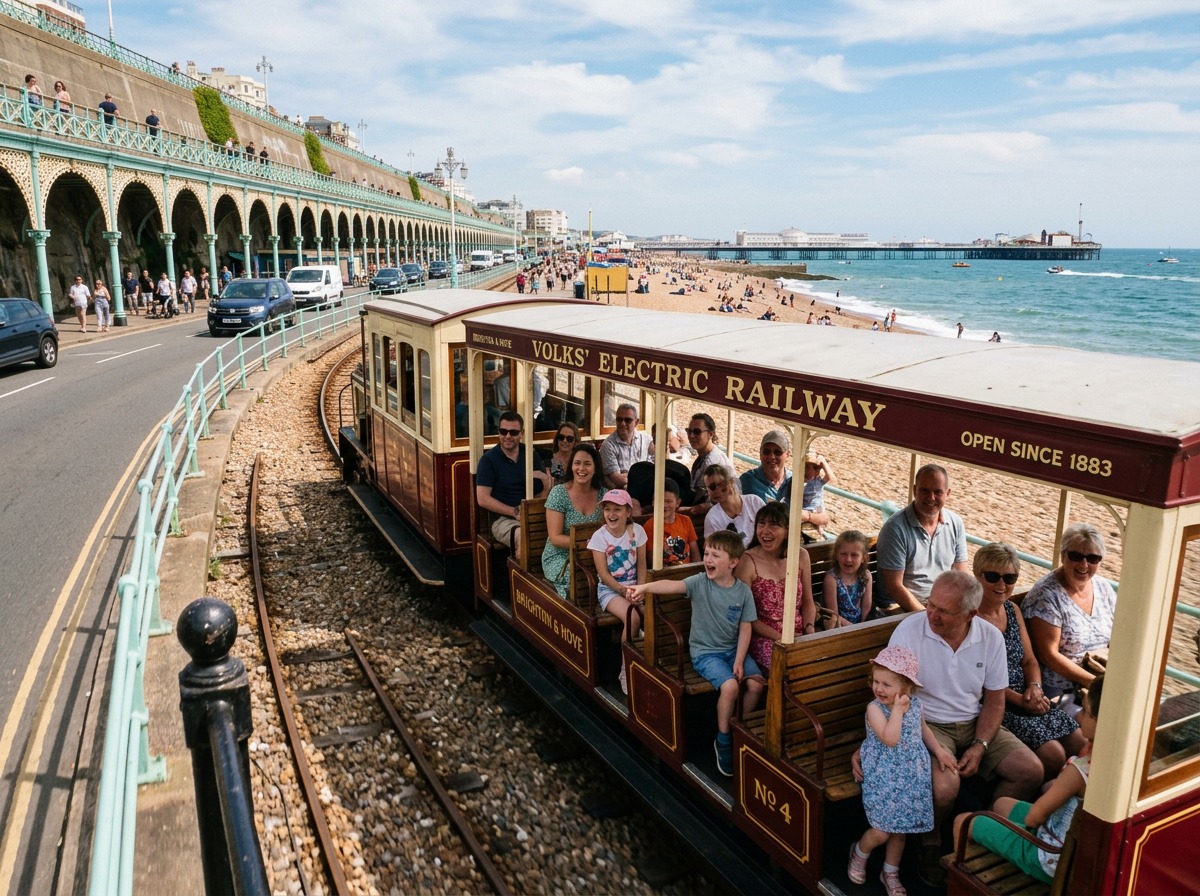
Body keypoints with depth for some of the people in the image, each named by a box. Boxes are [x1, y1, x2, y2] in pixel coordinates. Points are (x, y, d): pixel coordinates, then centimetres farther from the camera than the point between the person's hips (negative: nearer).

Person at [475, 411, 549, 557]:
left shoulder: (531, 455, 13)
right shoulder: (489, 459, 1)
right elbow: (483, 499, -6)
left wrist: (544, 477, -8)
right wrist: (515, 511, -11)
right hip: (502, 519, -4)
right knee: (523, 535, -36)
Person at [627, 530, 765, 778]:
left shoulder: (743, 591, -3)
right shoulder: (700, 582, -12)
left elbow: (745, 629, -2)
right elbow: (671, 585, -30)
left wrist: (739, 661, -12)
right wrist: (645, 587, -48)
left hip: (734, 649, 3)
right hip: (705, 652, -3)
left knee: (756, 684, -17)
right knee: (729, 686, -25)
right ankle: (723, 742, -2)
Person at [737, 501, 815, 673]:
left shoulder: (801, 556, 4)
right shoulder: (748, 562, -10)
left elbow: (807, 602, 13)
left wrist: (810, 630, -5)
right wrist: (781, 638, -13)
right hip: (764, 638, -5)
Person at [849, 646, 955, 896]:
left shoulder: (915, 703, 0)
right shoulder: (874, 708, -17)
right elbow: (890, 739, -30)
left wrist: (939, 750, 8)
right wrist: (898, 708, -26)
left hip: (912, 774, 5)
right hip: (884, 776, -5)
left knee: (899, 829, 12)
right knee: (882, 831, -5)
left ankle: (890, 873, 34)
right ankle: (859, 852, 28)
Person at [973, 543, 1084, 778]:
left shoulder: (1012, 610, 12)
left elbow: (1029, 661, 15)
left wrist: (1035, 687, -6)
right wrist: (1019, 699, -16)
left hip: (1026, 698, 8)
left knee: (1080, 744, -4)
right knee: (1053, 754, -19)